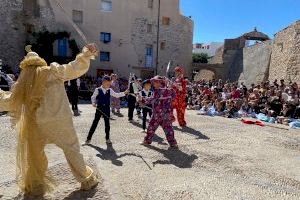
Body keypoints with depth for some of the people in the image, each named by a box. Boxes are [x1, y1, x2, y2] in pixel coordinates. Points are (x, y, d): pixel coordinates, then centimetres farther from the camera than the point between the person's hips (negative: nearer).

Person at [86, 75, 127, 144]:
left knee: (107, 124, 9)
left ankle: (107, 138, 22)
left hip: (107, 109, 3)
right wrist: (94, 103, -12)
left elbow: (116, 95, 0)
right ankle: (88, 138, 13)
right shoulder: (97, 90, -5)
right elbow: (93, 97, 4)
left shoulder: (110, 90, 2)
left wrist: (124, 93, -11)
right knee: (95, 123, 2)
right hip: (99, 109, -2)